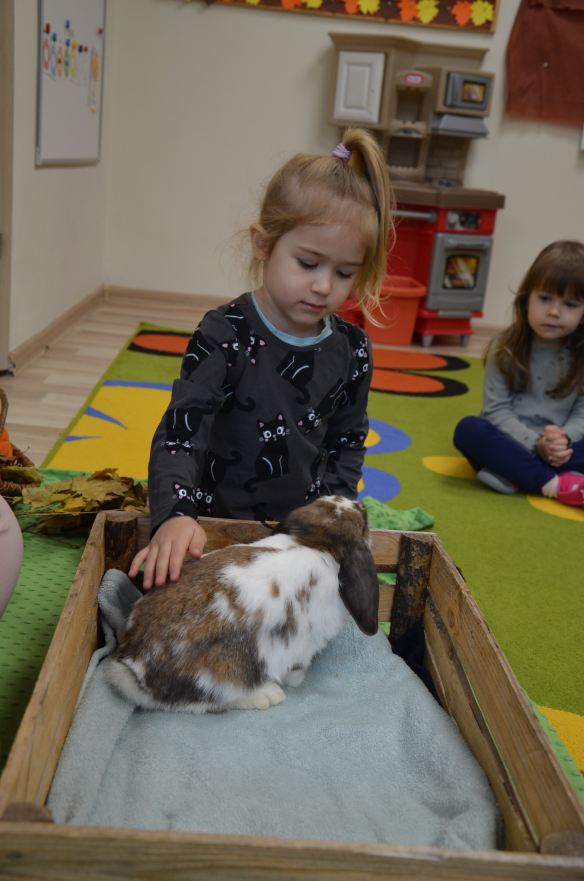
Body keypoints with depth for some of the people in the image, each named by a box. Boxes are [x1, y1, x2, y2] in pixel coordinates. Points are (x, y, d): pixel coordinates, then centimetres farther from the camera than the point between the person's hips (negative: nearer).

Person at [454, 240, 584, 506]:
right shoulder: (506, 348, -4)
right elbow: (496, 408, -9)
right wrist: (535, 444, -20)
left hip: (559, 450, 1)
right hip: (511, 442, -1)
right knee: (468, 429, -31)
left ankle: (514, 476, -35)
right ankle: (552, 483, -35)